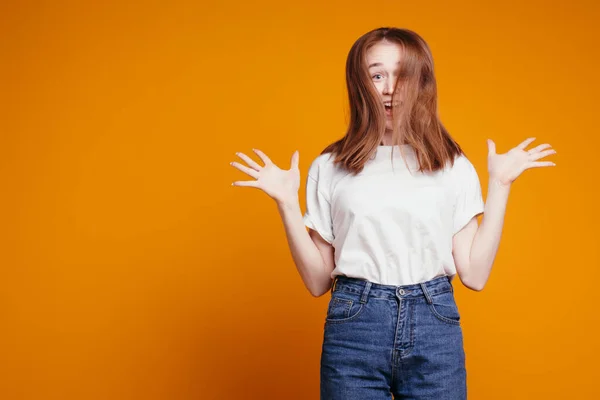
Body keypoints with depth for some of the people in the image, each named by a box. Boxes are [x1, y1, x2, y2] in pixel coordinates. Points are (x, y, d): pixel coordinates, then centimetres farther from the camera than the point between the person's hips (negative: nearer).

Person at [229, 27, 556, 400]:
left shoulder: (454, 168, 4)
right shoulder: (330, 168, 3)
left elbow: (474, 274, 0)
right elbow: (319, 281, 3)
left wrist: (500, 185, 0)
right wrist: (287, 203, -6)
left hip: (435, 327, 1)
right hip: (353, 328, 0)